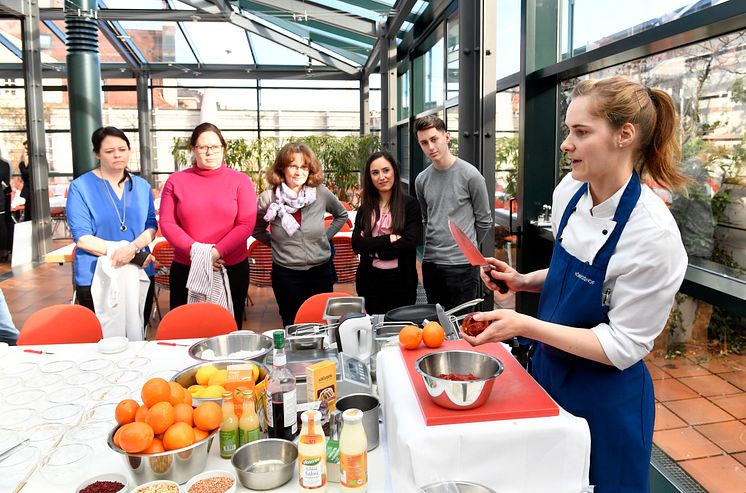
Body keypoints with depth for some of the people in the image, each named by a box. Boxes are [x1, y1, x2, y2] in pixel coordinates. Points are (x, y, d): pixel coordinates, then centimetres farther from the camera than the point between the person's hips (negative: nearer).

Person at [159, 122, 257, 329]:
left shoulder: (240, 180, 2)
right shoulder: (176, 181, 6)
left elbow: (246, 224, -5)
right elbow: (167, 223, 1)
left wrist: (217, 252, -16)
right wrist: (194, 250, -14)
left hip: (232, 269, -1)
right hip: (185, 269, 1)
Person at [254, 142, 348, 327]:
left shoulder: (321, 194, -6)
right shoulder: (268, 198, -8)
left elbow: (341, 215, 14)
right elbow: (257, 230, 10)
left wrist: (326, 236, 6)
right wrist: (275, 242, 0)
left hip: (321, 271, 1)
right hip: (286, 274, -1)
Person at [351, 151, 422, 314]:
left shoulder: (410, 204, -4)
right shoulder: (365, 209, 6)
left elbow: (410, 242, -14)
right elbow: (356, 244, -6)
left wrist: (373, 246, -11)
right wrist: (391, 238, -15)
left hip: (401, 280, -3)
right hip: (370, 280, 3)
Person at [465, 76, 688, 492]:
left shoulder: (653, 233, -27)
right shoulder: (570, 191, -6)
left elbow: (622, 346, -23)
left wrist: (524, 325, -29)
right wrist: (523, 282, -4)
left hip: (605, 400, -7)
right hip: (549, 371, 7)